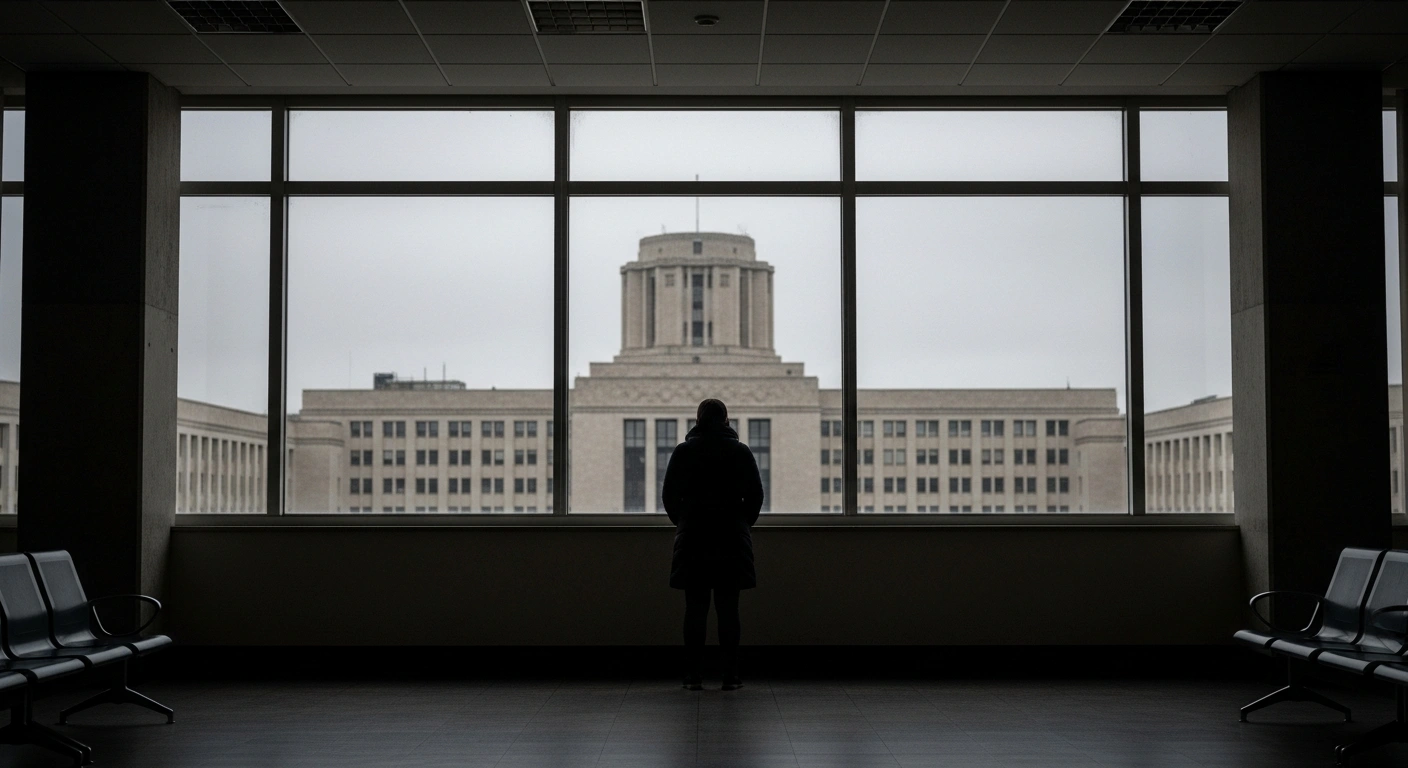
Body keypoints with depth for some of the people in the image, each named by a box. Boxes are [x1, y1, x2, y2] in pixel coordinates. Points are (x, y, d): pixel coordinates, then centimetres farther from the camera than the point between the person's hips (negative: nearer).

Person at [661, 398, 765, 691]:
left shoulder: (683, 451, 0)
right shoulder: (741, 452, 1)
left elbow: (669, 495, 2)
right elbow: (755, 495, 3)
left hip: (693, 539, 0)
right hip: (732, 540, 0)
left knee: (695, 609, 3)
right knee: (728, 610, 2)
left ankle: (693, 676, 2)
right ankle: (730, 676, 1)